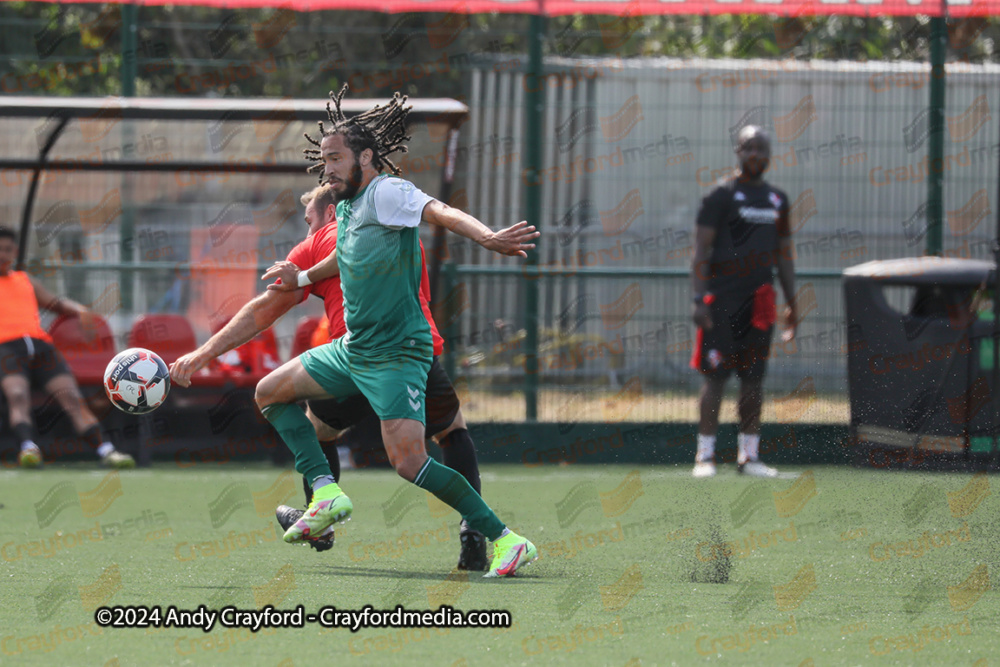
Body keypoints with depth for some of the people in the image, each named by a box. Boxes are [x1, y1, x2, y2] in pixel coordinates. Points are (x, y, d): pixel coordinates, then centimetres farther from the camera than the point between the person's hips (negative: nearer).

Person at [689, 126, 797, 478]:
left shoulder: (777, 199, 15)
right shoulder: (722, 195, -3)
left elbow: (784, 255, 22)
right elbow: (701, 249, -7)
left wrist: (791, 303, 17)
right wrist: (699, 299, -15)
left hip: (760, 300, 5)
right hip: (722, 299, -5)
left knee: (753, 378, 6)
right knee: (715, 376, -7)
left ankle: (748, 455, 10)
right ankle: (705, 456, -5)